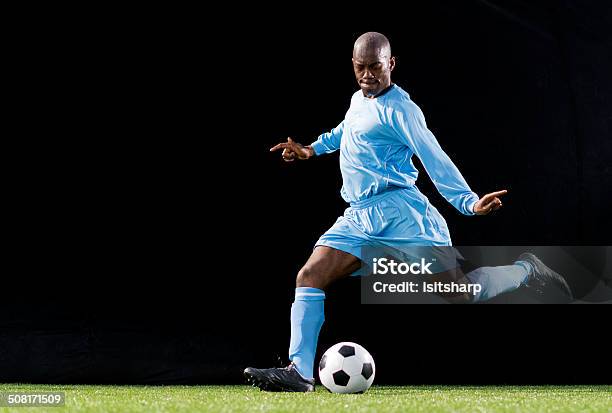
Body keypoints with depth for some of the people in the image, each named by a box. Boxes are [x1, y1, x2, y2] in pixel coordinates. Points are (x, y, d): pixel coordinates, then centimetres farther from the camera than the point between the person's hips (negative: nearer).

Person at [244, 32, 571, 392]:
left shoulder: (398, 109, -6)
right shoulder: (358, 100, 18)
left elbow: (436, 160, -13)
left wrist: (469, 202, -23)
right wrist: (312, 150, 43)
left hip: (399, 209, -7)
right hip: (359, 216, 7)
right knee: (309, 277, -12)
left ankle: (526, 271, 17)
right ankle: (300, 371, -16)